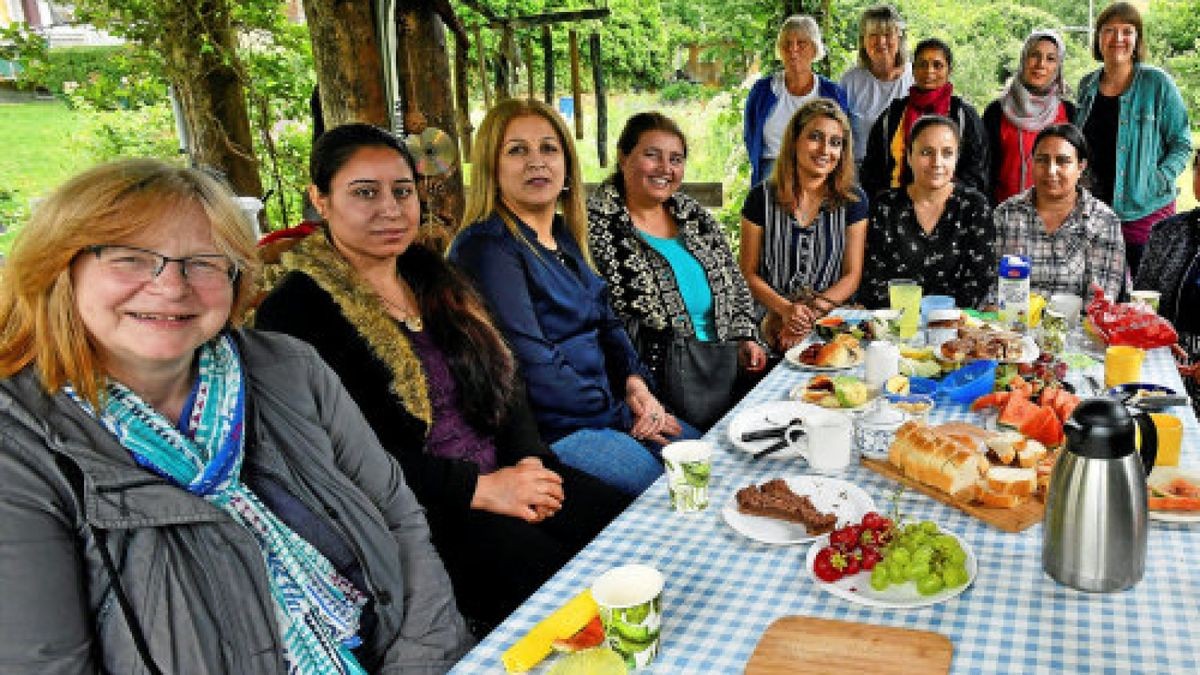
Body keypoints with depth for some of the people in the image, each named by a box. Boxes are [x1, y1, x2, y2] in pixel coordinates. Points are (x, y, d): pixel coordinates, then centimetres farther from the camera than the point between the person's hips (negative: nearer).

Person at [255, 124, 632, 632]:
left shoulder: (435, 279, 14)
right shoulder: (295, 312, -7)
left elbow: (504, 382, 14)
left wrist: (529, 460, -5)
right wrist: (478, 489, -17)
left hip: (502, 475, 7)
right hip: (411, 511, -6)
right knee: (552, 578, -26)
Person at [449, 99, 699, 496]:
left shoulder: (564, 236, 12)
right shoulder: (487, 248, -16)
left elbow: (606, 322, 18)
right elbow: (534, 369, -21)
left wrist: (635, 380, -2)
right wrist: (623, 418, -15)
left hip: (610, 404, 9)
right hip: (547, 430, -9)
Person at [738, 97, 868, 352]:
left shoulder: (853, 200, 6)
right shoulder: (762, 198, 3)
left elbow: (852, 276, 4)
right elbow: (748, 273, 3)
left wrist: (813, 312, -12)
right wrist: (786, 309, -14)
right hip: (773, 319, -1)